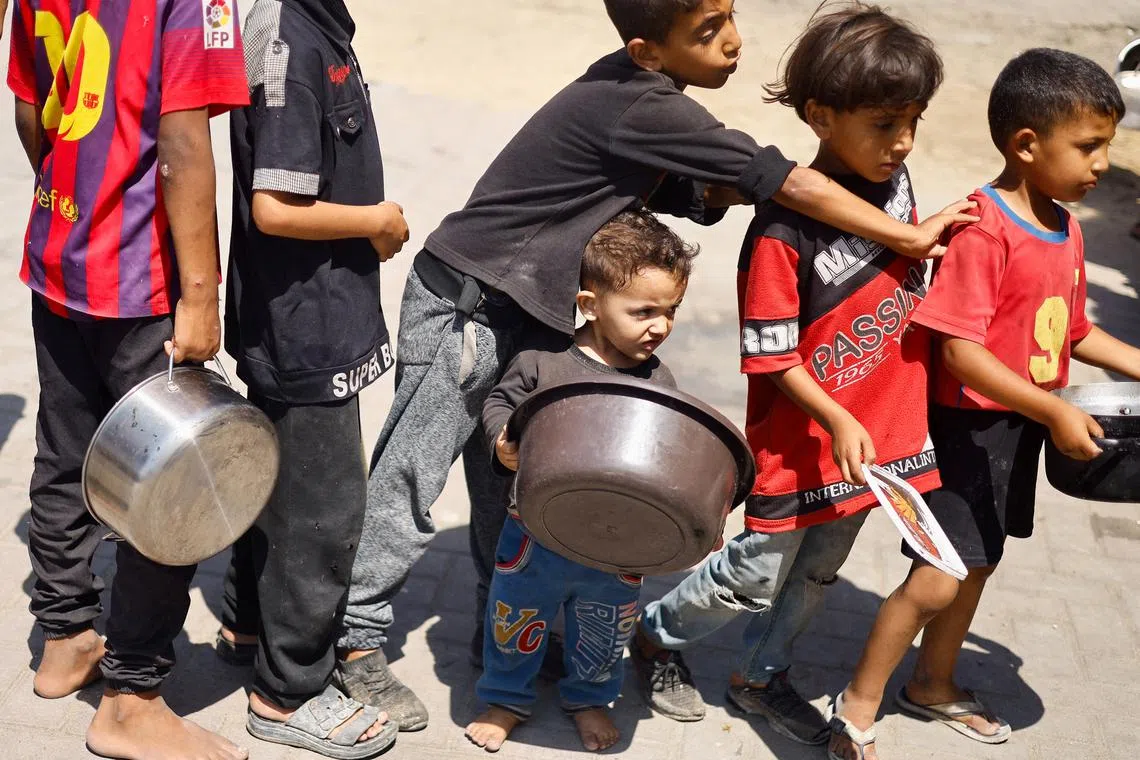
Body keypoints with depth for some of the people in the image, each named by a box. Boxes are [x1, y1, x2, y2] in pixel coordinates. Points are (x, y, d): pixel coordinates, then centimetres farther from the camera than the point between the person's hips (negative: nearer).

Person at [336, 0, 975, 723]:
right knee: (412, 480, 1)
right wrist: (911, 237, -18)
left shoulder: (634, 87, 3)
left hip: (511, 310, 9)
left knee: (507, 487, 15)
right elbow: (786, 182, -23)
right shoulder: (646, 107, -24)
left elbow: (693, 196, 6)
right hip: (463, 303, -9)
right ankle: (357, 637, 13)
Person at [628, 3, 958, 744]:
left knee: (818, 573, 22)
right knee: (755, 578, 10)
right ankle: (656, 637, 37)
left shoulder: (895, 181, -5)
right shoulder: (785, 231, -25)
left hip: (884, 429, 7)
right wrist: (837, 421, -26)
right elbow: (769, 355, -20)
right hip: (804, 444, -6)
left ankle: (761, 677, 44)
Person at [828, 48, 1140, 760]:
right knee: (938, 580, -7)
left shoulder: (1067, 231, 5)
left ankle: (933, 686, 40)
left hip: (1024, 427, 9)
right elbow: (960, 350, -26)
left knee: (980, 563, 20)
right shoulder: (984, 229, -22)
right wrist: (1055, 411, -26)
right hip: (968, 425, -9)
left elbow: (1074, 330, 16)